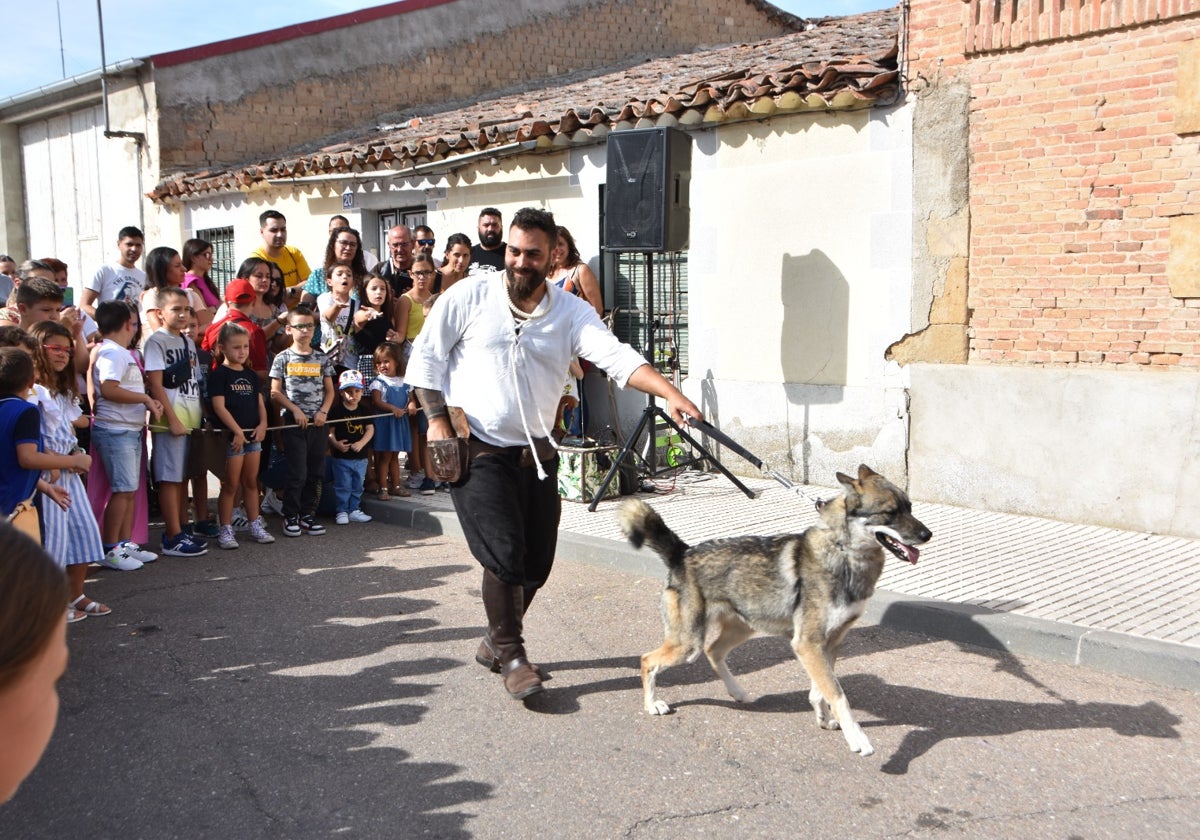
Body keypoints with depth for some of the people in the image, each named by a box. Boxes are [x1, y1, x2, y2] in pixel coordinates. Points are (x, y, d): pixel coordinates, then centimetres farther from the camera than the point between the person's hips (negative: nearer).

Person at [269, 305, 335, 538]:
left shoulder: (321, 358, 9)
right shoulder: (283, 358, 0)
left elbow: (329, 390, 10)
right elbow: (275, 392, -2)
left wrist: (323, 411, -6)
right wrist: (295, 410, -13)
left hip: (317, 423, 4)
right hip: (293, 422, -3)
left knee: (315, 472, 7)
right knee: (297, 472, -5)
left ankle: (308, 515, 18)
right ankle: (291, 517, 8)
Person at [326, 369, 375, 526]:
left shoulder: (365, 410, 5)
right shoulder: (336, 411, -5)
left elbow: (370, 429, -1)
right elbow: (330, 430, -6)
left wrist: (361, 443, -17)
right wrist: (335, 443, -23)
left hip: (361, 456, 4)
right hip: (341, 457, -4)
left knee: (357, 486, 12)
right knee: (343, 486, 2)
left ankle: (354, 510, 23)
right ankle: (342, 511, 12)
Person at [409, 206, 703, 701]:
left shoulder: (571, 313, 0)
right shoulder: (469, 297, -4)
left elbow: (617, 357, -15)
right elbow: (426, 357, 2)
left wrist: (669, 393, -30)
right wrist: (437, 419, -7)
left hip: (536, 454, 4)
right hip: (477, 452, -3)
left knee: (537, 561, 8)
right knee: (504, 553, -13)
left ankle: (495, 641, 32)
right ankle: (510, 656, 6)